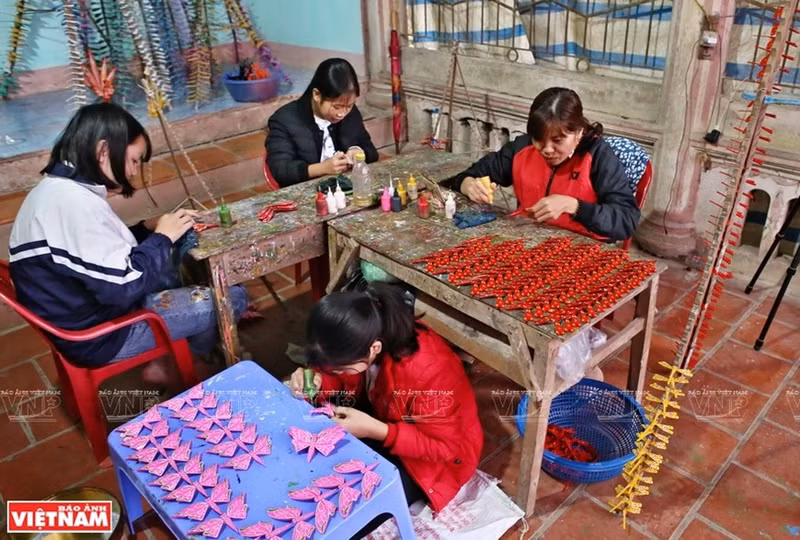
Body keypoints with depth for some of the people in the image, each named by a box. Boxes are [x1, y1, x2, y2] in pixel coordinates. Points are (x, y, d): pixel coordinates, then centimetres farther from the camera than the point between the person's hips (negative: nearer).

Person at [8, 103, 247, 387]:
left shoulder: (55, 188, 4)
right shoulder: (77, 203, -28)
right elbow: (124, 286, -28)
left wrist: (147, 229, 0)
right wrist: (162, 237, -14)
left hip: (84, 313, 10)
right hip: (99, 335, -10)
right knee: (233, 297, -7)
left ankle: (167, 356, 18)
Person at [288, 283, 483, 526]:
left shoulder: (427, 371, -39)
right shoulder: (359, 339, -21)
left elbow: (447, 448, -27)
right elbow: (345, 381, 0)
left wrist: (375, 431, -35)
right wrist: (316, 381, -23)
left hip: (443, 450, -6)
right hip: (383, 415, 6)